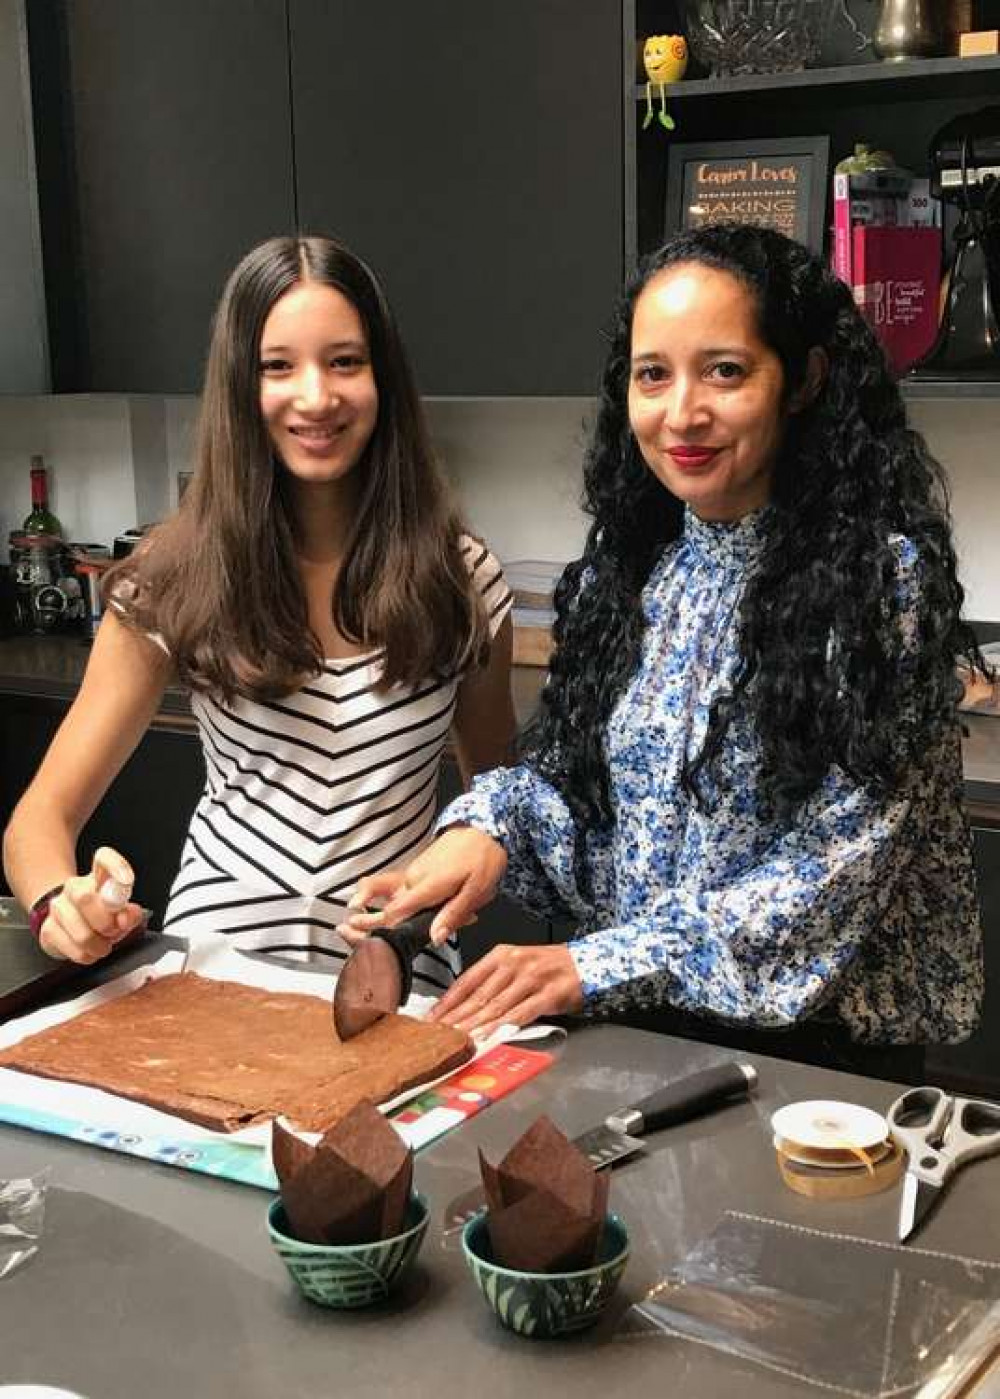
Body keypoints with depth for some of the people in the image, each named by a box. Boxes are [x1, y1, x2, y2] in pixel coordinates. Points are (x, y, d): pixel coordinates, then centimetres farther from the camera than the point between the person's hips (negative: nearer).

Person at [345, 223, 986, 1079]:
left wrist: (599, 965, -20)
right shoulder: (630, 563, 5)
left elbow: (844, 857, -15)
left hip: (814, 1043, -5)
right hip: (633, 1027, 5)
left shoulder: (881, 572, -10)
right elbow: (574, 770, 11)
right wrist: (489, 826, -12)